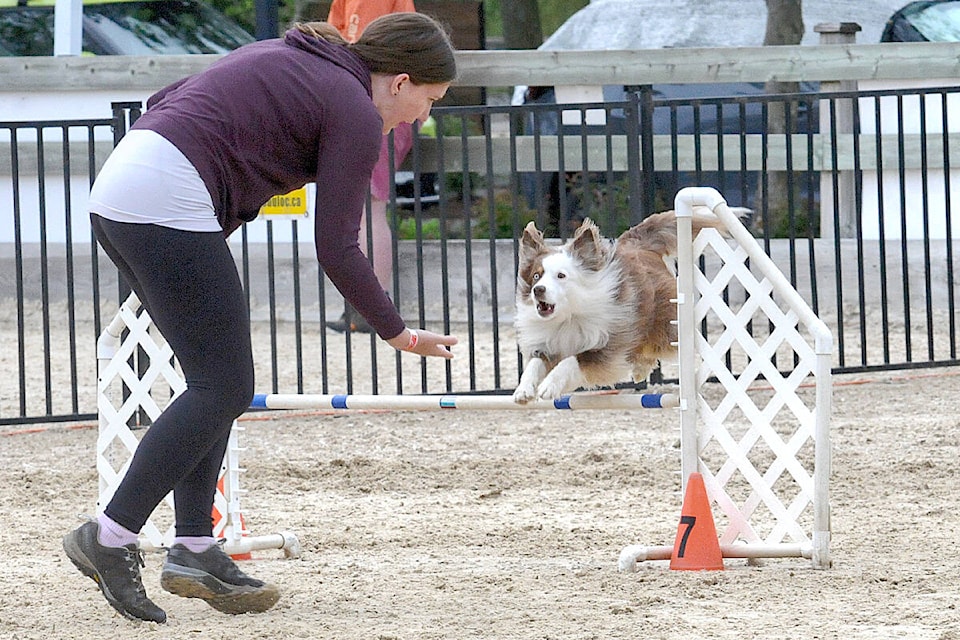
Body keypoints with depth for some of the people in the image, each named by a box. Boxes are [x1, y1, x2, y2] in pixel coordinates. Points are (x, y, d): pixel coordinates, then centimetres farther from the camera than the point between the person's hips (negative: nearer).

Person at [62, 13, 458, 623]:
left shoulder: (291, 57, 24)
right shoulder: (355, 114, -1)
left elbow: (164, 101, 23)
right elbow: (337, 249, -2)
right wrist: (399, 333, 7)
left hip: (115, 191, 9)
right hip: (168, 203, -9)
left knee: (217, 383, 12)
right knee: (223, 386, -7)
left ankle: (194, 549, 7)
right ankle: (109, 538, -12)